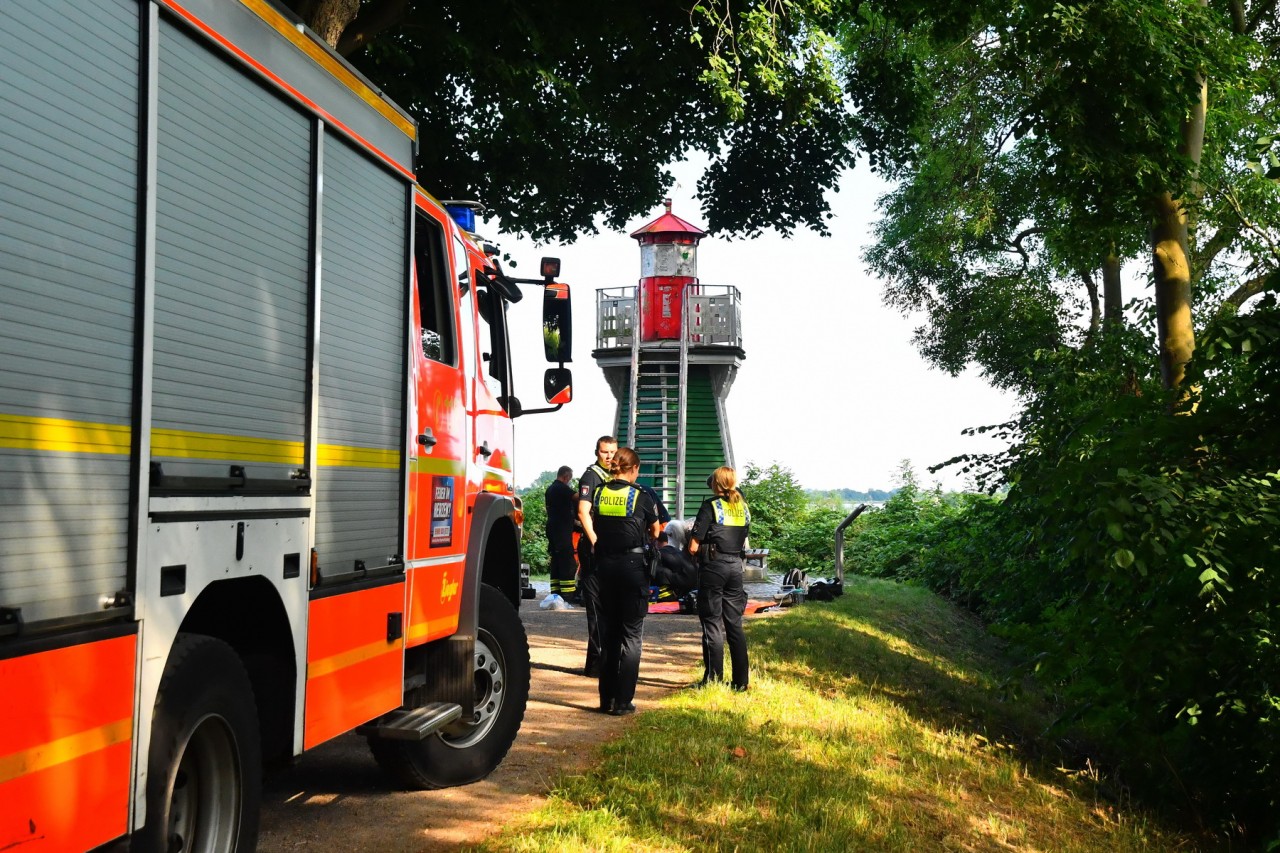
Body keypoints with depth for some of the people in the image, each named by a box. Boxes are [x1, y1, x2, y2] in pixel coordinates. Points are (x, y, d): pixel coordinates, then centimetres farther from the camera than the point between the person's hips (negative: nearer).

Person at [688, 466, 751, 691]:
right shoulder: (743, 506, 9)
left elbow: (693, 547, -11)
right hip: (735, 565, 6)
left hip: (713, 565, -5)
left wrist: (700, 549, 8)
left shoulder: (711, 506, -10)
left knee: (712, 622, 1)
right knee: (734, 623, 10)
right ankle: (741, 680, 11)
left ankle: (714, 678, 2)